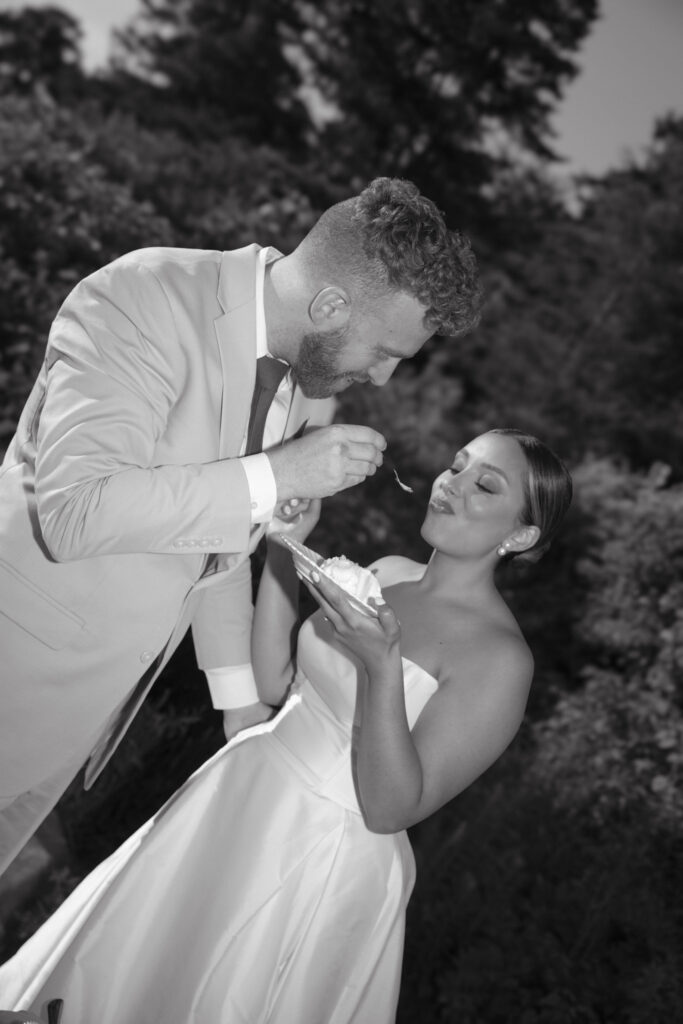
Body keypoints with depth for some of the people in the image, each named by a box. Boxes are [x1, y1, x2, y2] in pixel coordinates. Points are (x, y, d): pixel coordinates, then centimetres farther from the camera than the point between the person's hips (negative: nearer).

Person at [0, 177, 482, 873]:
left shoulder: (315, 368, -2)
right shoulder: (142, 299, -24)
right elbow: (73, 511, -33)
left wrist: (240, 695, 10)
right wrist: (274, 475, -32)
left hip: (109, 682, 7)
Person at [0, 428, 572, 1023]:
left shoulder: (500, 657, -20)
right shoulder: (389, 573, 0)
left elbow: (390, 810, -20)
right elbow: (271, 683, 1)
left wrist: (383, 666, -33)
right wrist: (283, 549, -7)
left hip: (329, 859, -6)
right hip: (244, 793, 7)